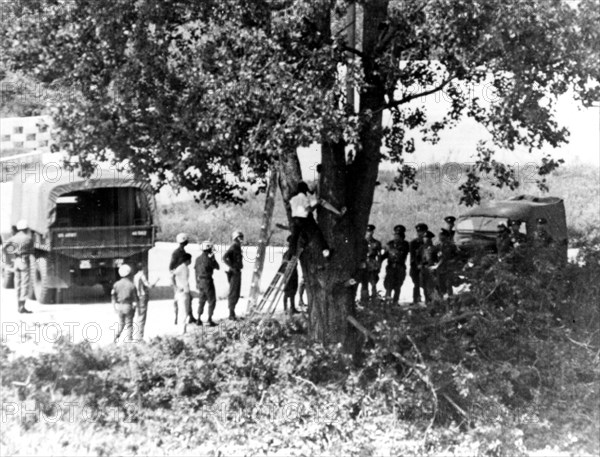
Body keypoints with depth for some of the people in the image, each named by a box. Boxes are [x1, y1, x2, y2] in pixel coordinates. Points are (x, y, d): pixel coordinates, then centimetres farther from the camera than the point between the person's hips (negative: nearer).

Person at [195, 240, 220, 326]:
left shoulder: (198, 259, 5)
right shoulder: (209, 259, -16)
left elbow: (196, 271, 11)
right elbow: (217, 267, -5)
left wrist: (197, 283, 19)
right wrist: (213, 258, 4)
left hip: (200, 281, 7)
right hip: (208, 281, -7)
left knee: (201, 301, 17)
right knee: (212, 301, 3)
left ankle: (199, 319, 16)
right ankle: (209, 320, -1)